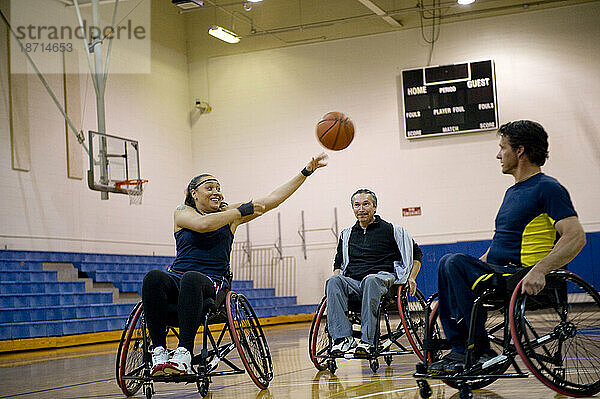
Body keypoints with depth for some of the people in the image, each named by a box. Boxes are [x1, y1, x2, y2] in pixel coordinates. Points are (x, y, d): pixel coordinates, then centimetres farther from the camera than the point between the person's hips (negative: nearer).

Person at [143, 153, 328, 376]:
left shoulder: (229, 213, 15)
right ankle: (159, 352, -37)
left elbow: (273, 199, 10)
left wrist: (307, 171, 7)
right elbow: (203, 224, -15)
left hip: (212, 284, 0)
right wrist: (242, 211, -9)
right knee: (153, 278, -35)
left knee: (192, 278, -37)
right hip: (177, 279, 0)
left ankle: (184, 352, -46)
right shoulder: (183, 212, 9)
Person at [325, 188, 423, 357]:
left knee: (370, 280, -41)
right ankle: (342, 338, -43)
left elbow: (416, 253, 18)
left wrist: (411, 278, 6)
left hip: (383, 278, -3)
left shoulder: (391, 230, 12)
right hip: (353, 282, 4)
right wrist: (337, 274, 13)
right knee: (333, 281, -31)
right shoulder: (347, 234, 23)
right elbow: (339, 262, 35)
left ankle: (367, 341, -45)